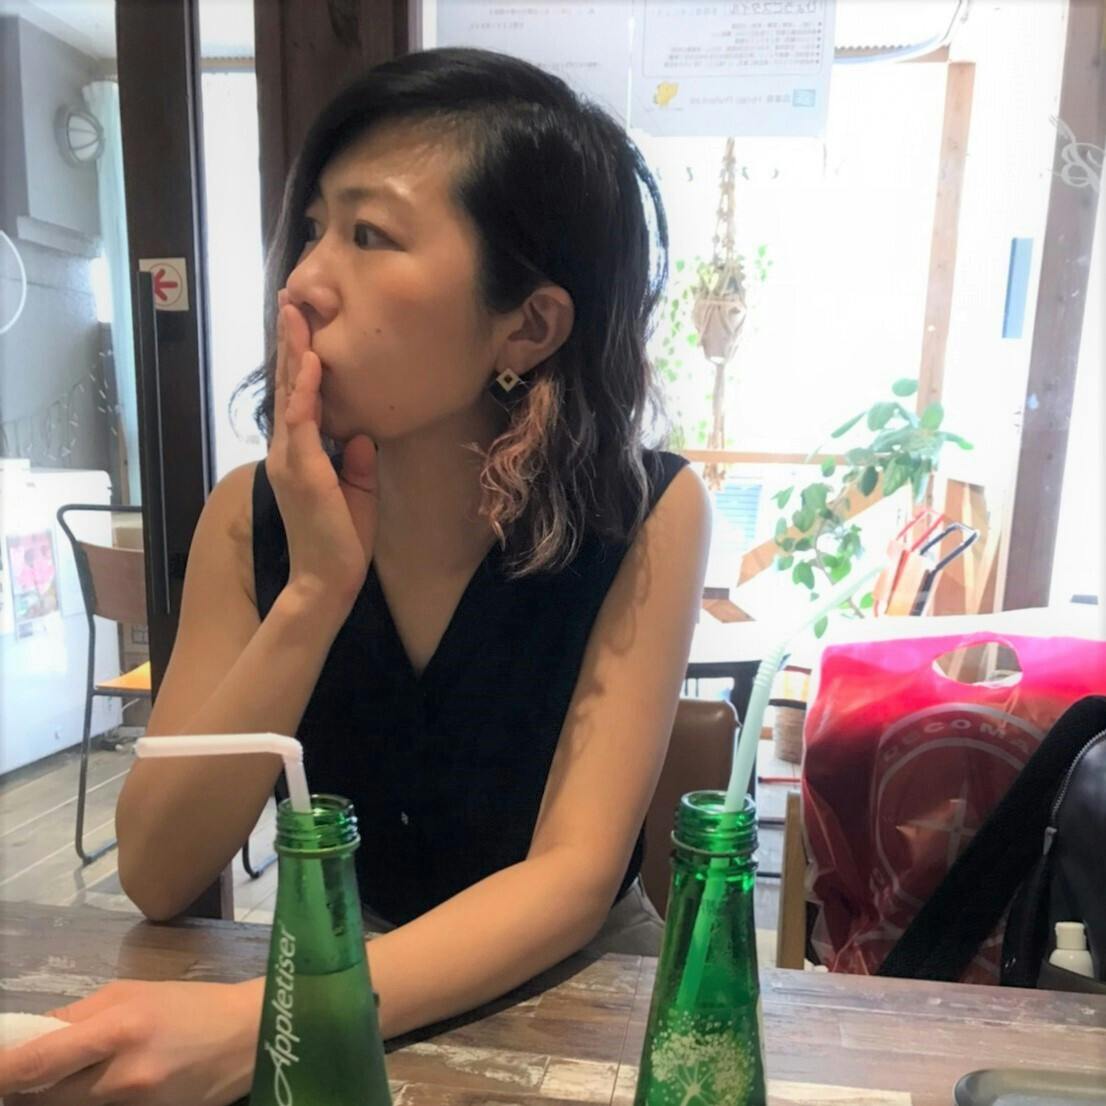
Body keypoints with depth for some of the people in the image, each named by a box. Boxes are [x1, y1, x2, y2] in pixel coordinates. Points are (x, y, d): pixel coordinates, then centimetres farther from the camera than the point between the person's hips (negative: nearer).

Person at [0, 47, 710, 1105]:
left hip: (575, 989, -1)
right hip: (338, 970, 2)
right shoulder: (253, 516, -10)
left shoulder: (646, 515, -18)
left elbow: (574, 876, -21)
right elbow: (156, 876, -13)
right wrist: (313, 593, -25)